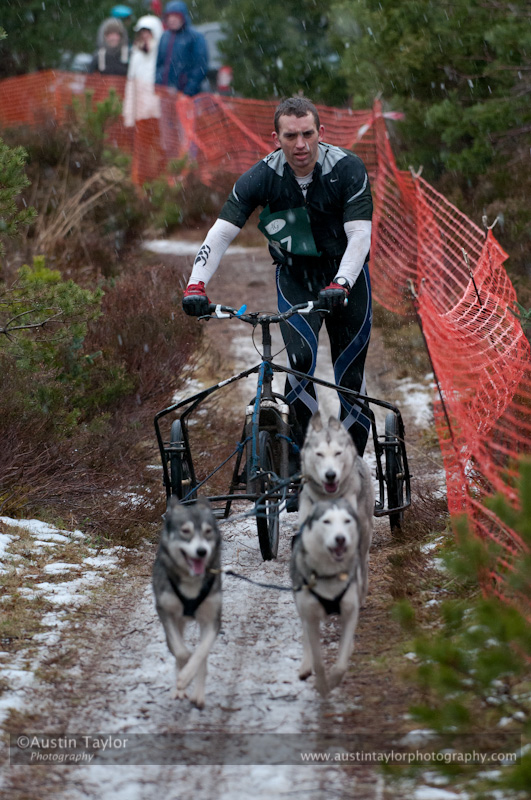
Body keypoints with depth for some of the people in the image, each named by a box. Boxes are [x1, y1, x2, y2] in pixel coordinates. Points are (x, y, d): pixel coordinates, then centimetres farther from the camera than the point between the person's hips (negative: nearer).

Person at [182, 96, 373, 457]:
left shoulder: (348, 169, -21)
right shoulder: (262, 177, -17)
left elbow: (360, 236, -28)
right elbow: (220, 233, -20)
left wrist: (339, 286, -45)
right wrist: (196, 286, -35)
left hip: (345, 278, 0)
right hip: (294, 277, 0)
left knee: (350, 377, 2)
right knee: (301, 360, -22)